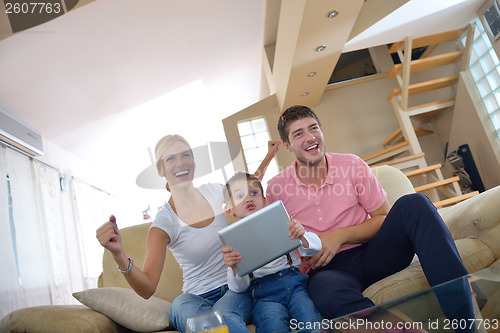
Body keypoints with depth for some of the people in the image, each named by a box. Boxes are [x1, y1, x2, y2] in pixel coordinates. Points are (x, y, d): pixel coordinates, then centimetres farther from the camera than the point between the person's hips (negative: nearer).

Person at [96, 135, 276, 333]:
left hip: (237, 289, 0)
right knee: (182, 304, -36)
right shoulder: (164, 222, -8)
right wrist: (118, 255, -31)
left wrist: (268, 157, 23)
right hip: (198, 297, 0)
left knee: (224, 316, -35)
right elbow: (147, 289, -15)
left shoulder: (215, 192, 2)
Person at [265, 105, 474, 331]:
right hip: (326, 269, -2)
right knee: (327, 294, -42)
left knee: (413, 204, -25)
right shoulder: (276, 188, 0)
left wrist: (340, 235, -11)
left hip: (371, 255, 3)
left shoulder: (351, 165, 2)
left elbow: (385, 218, 5)